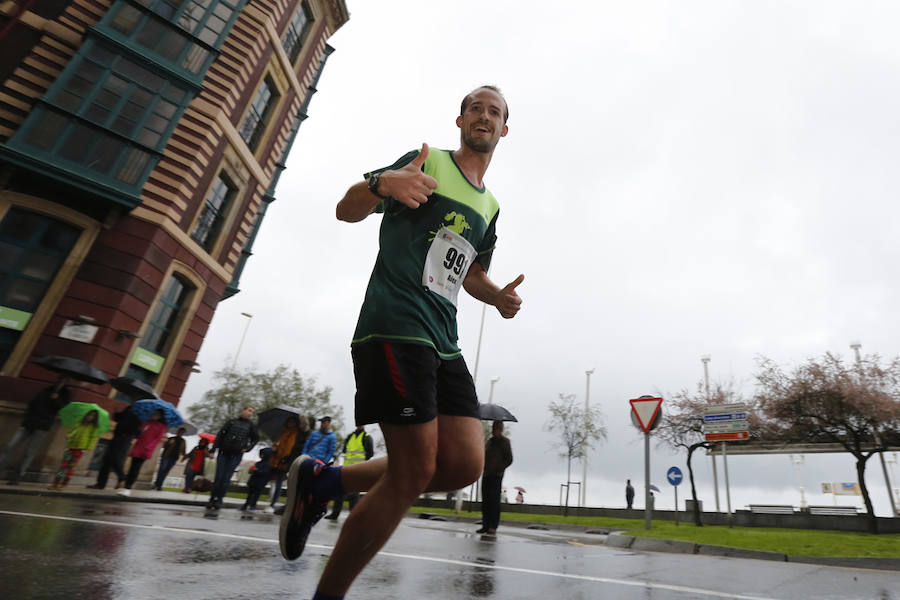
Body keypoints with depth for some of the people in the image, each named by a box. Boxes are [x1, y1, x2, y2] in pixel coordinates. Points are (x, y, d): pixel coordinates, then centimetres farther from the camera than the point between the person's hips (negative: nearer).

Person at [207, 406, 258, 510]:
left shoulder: (251, 425, 9)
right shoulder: (232, 422, 8)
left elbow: (255, 439, 16)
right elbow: (220, 434, 5)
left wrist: (247, 448, 3)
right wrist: (213, 449, -2)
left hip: (236, 455, 0)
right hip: (223, 452, 0)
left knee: (226, 478, -2)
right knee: (218, 477, 0)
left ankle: (219, 500, 7)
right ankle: (212, 499, 10)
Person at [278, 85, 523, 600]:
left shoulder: (490, 205, 24)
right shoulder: (427, 163, 4)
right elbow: (347, 210, 0)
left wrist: (498, 297, 10)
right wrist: (382, 184, -22)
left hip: (444, 343, 8)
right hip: (396, 328, -7)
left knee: (465, 464, -4)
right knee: (415, 471, -11)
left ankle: (320, 482, 12)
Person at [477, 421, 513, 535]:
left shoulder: (504, 442, -3)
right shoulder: (490, 440, 16)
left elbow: (509, 460, -6)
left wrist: (498, 469, -13)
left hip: (496, 476, -7)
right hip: (486, 474, 7)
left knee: (494, 500, -6)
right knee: (485, 501, 7)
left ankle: (493, 527, -2)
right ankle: (485, 526, 13)